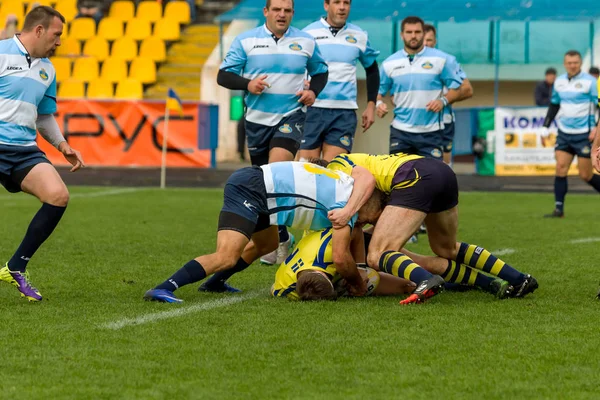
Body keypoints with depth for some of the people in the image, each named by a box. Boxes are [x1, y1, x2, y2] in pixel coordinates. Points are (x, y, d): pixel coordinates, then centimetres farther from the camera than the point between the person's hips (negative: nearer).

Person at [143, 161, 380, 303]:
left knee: (267, 243, 30)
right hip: (249, 190, -10)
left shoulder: (347, 186, 13)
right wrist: (359, 284, 7)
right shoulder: (346, 207, -10)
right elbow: (341, 258, -10)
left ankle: (215, 283, 40)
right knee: (226, 258, -22)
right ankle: (163, 289, -32)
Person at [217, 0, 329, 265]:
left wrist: (313, 91, -3)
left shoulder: (306, 42, 4)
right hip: (257, 120, 2)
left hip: (291, 117, -2)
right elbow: (223, 75, -1)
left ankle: (279, 235, -16)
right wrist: (246, 84, -19)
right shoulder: (245, 41, 0)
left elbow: (320, 71, 17)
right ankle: (278, 238, 23)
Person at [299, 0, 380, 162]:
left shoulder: (360, 36, 8)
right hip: (312, 109, -1)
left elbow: (372, 70, 21)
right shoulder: (308, 33, 1)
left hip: (345, 112, 1)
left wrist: (371, 105, 14)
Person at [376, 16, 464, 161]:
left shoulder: (442, 60, 0)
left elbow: (457, 88, 1)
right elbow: (378, 91, 16)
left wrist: (443, 101, -17)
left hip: (430, 132, -2)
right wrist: (379, 103, -6)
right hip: (400, 131, 2)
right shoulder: (389, 63, 8)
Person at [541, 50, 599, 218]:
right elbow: (554, 105, 19)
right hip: (564, 133, 5)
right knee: (560, 168, -5)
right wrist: (545, 128, 15)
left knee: (586, 175, -3)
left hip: (584, 135, -5)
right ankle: (559, 209, -2)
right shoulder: (559, 81, 9)